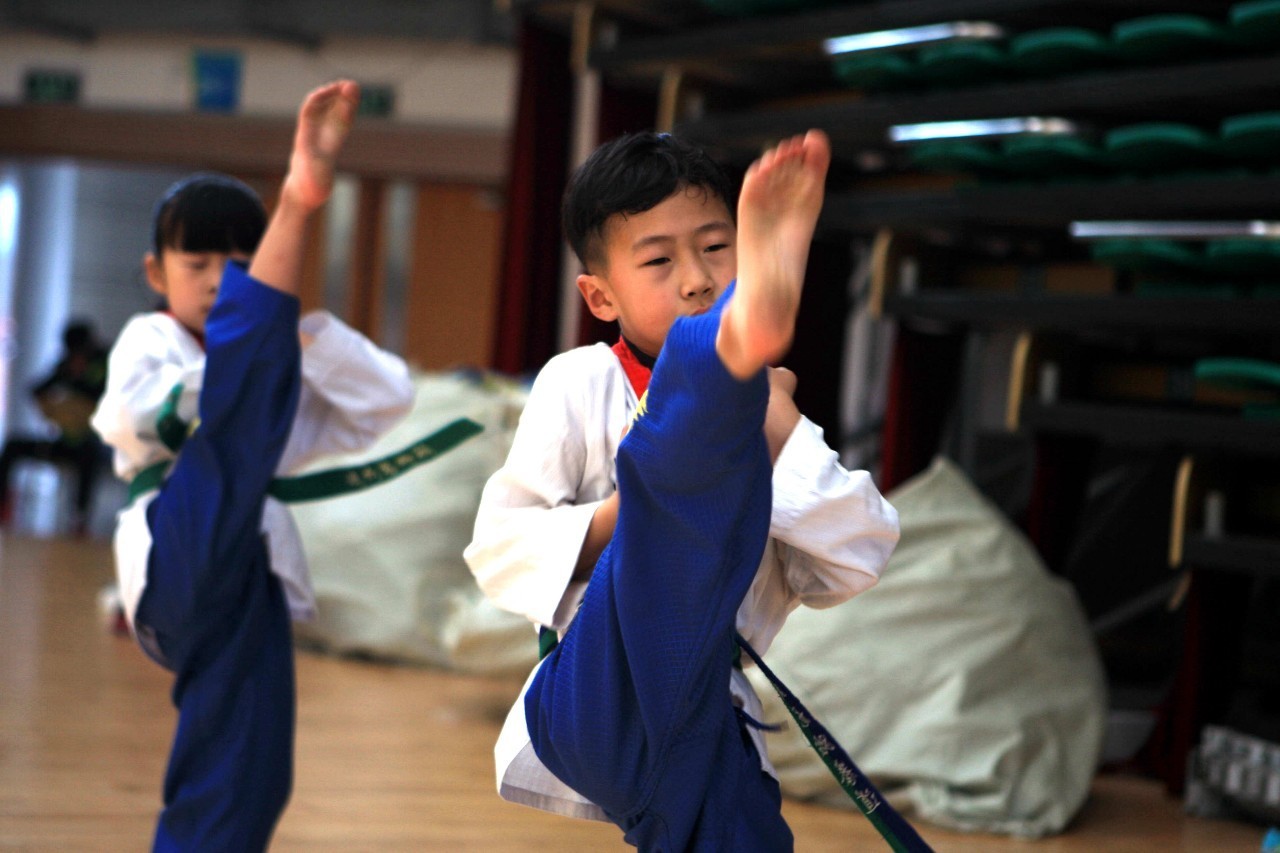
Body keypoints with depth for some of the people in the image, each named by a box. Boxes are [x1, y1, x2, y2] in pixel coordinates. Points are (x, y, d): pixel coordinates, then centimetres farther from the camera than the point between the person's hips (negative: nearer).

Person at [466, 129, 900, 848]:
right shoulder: (580, 385, 7)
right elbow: (499, 546, 0)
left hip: (709, 733, 5)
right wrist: (615, 521, -15)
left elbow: (855, 562, 5)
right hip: (602, 701, -5)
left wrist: (780, 433, -2)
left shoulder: (767, 409, 17)